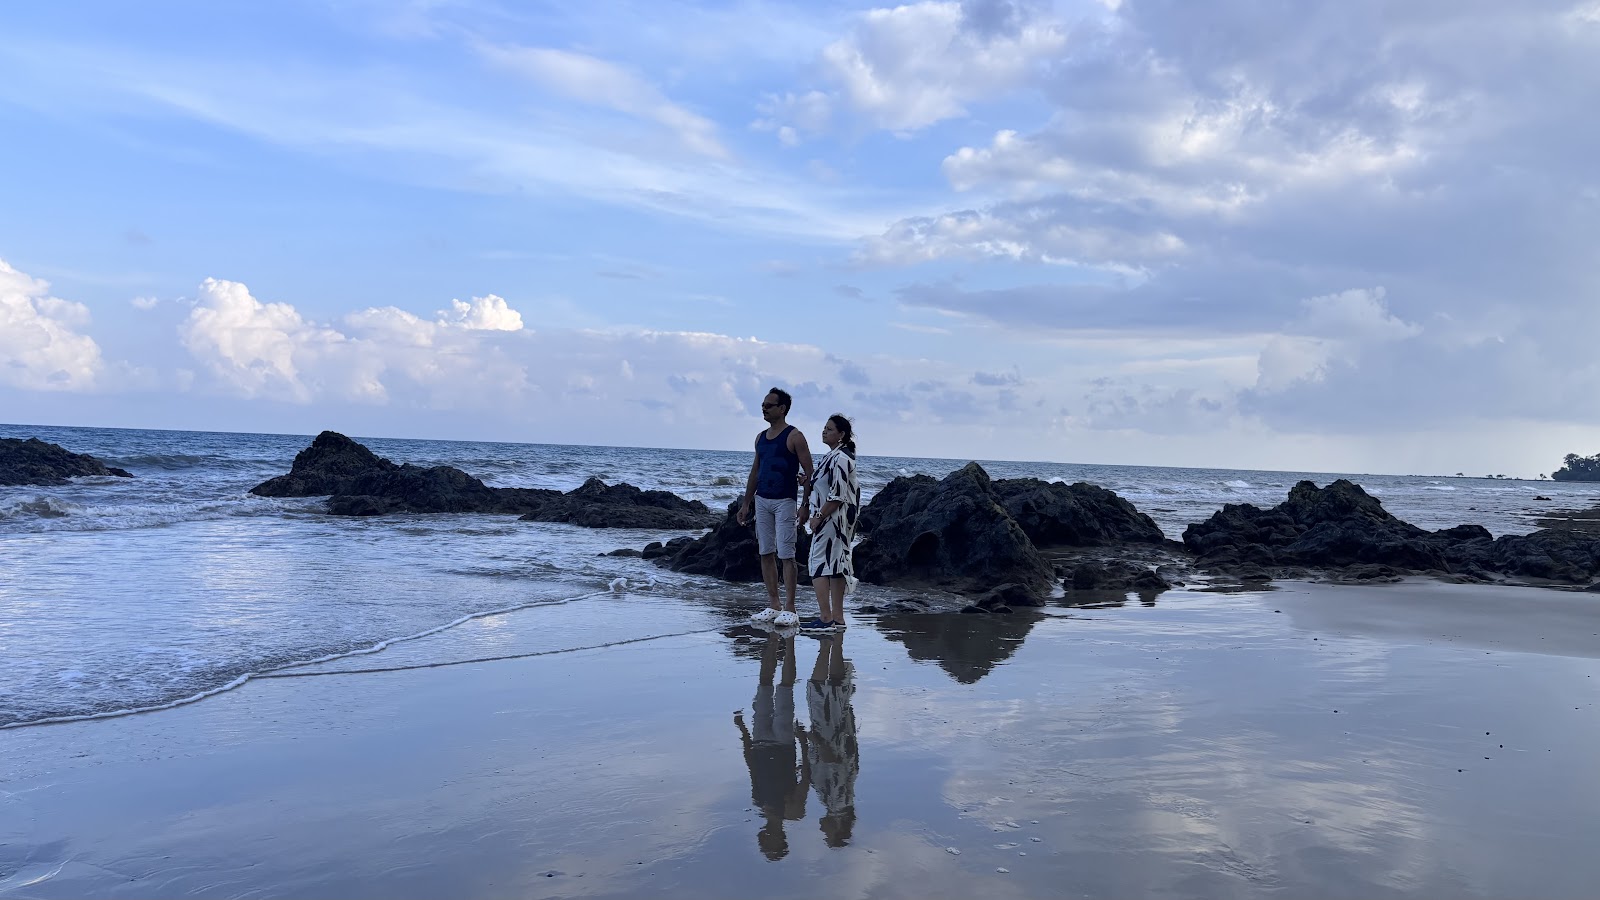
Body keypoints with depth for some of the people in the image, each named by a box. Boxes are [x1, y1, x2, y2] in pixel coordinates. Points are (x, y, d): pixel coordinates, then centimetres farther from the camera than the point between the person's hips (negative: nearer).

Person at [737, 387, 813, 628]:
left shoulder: (794, 436, -7)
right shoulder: (761, 437, 13)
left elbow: (808, 471, -9)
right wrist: (746, 503, 16)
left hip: (784, 502, -7)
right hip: (761, 501, 7)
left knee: (785, 555, -8)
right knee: (765, 553, 7)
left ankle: (789, 609, -6)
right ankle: (773, 606, 13)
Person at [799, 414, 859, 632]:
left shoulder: (839, 458, -17)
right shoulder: (834, 456, 16)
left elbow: (837, 496, -21)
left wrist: (819, 517, -17)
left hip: (831, 519, -11)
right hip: (838, 521, 11)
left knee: (819, 563, -9)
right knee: (836, 564, 10)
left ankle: (825, 618, -11)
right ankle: (837, 617, 14)